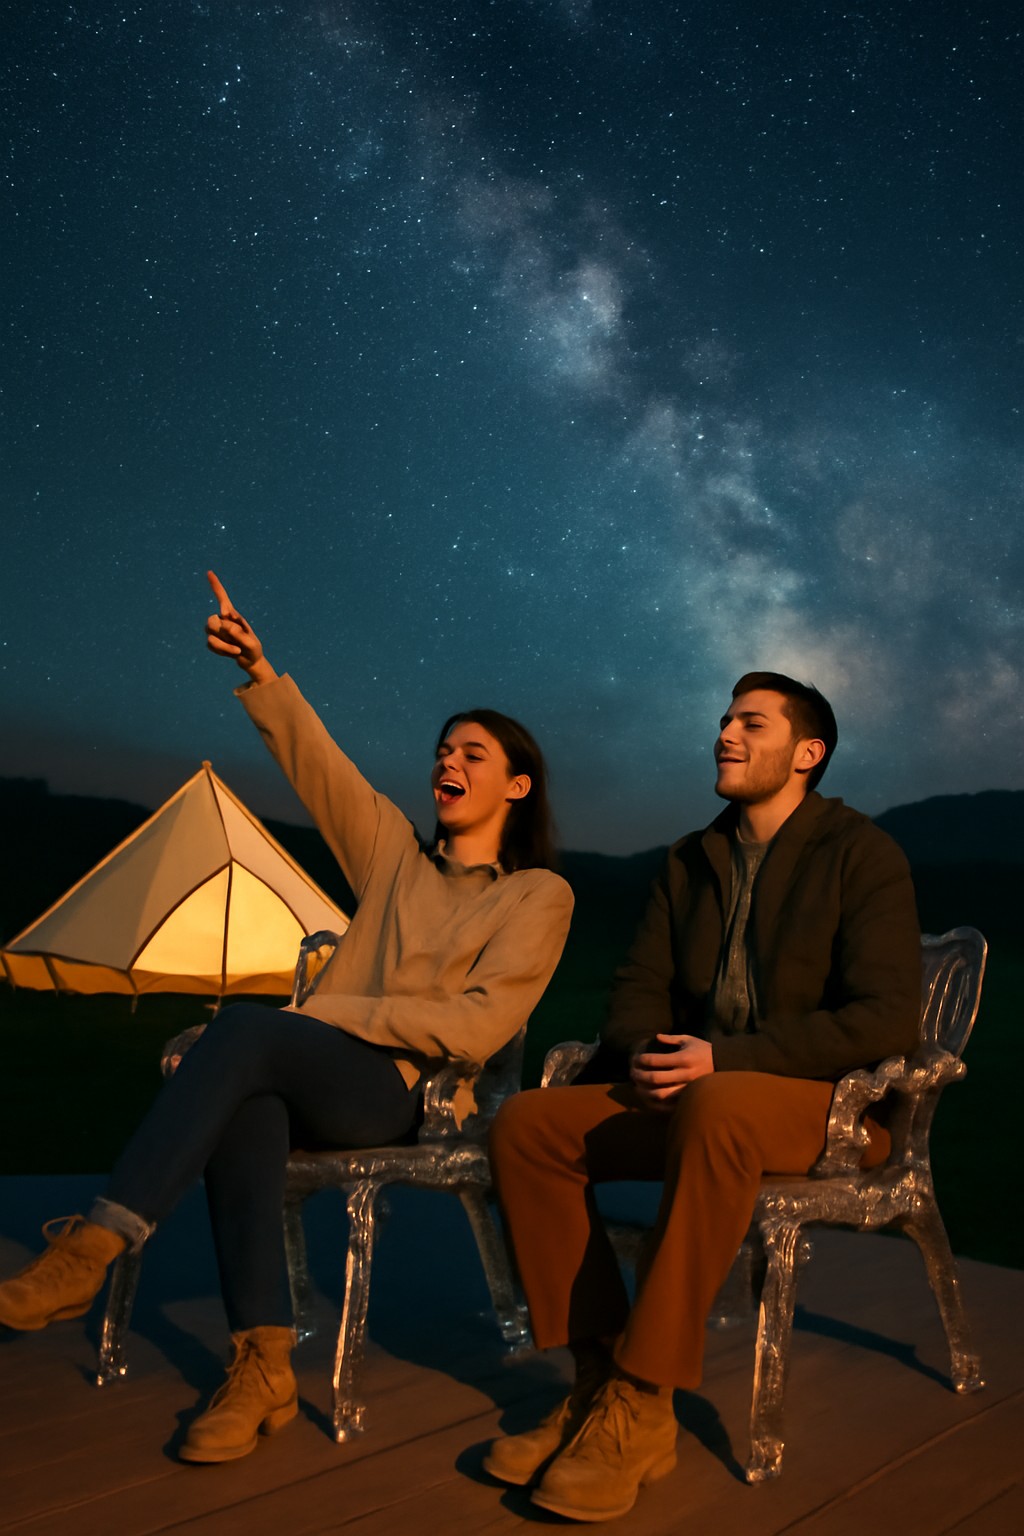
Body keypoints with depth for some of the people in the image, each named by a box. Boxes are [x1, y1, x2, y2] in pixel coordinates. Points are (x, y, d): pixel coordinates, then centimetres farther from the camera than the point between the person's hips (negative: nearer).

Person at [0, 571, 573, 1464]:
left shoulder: (539, 894, 7)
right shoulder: (394, 850, 22)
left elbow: (480, 1024, -5)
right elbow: (317, 762, 10)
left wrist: (334, 1013, -10)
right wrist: (260, 671, -5)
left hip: (400, 1091, -4)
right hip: (312, 1076, 4)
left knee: (246, 1027, -33)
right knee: (240, 1112, -35)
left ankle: (93, 1248, -36)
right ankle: (264, 1369, -33)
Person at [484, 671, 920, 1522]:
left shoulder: (861, 854, -5)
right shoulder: (692, 861, 14)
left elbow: (887, 1017, -15)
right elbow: (639, 992, 15)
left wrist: (725, 1057, -22)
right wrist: (648, 1055, -10)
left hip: (832, 1102, -6)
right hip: (693, 1093, 6)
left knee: (718, 1110, -40)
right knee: (527, 1123, -15)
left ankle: (642, 1405, -31)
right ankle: (600, 1381, -14)